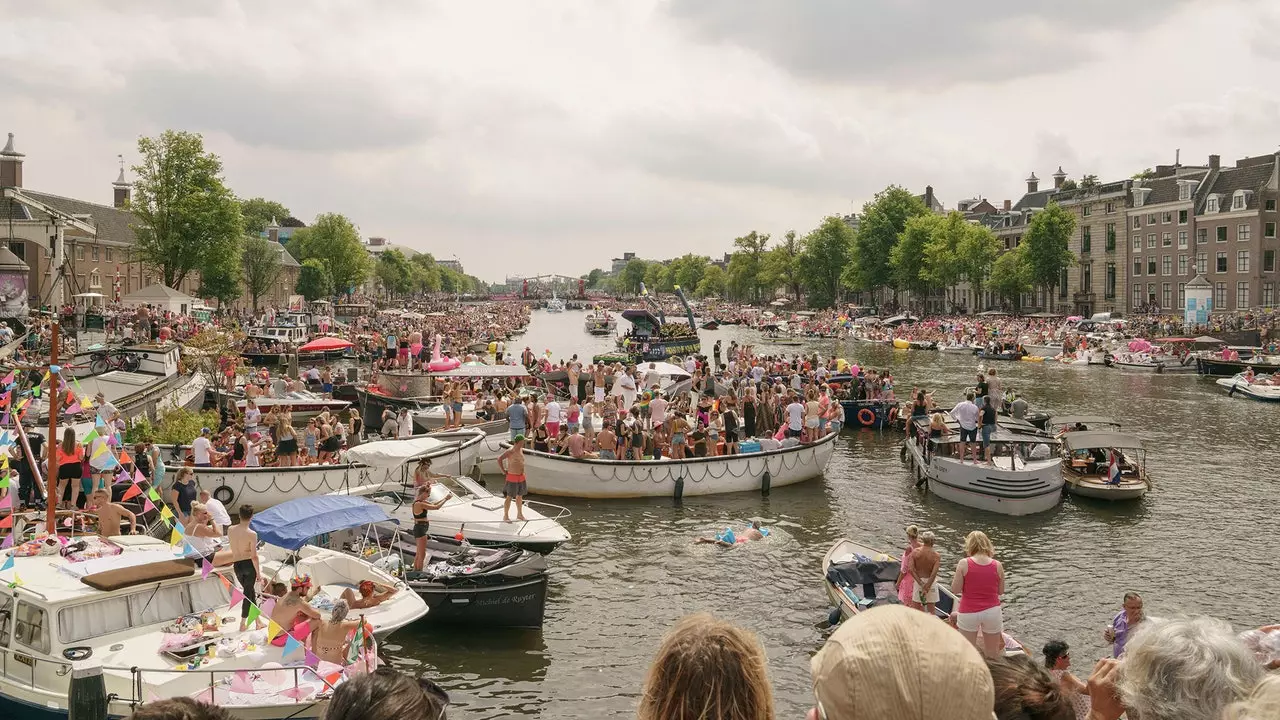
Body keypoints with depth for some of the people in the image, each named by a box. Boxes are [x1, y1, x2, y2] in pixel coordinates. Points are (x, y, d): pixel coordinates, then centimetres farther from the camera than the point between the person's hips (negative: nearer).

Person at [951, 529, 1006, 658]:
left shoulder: (964, 564, -11)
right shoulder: (997, 565, -4)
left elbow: (955, 589, -7)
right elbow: (1001, 591, 6)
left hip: (968, 612, -2)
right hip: (992, 611, 2)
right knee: (993, 653, 15)